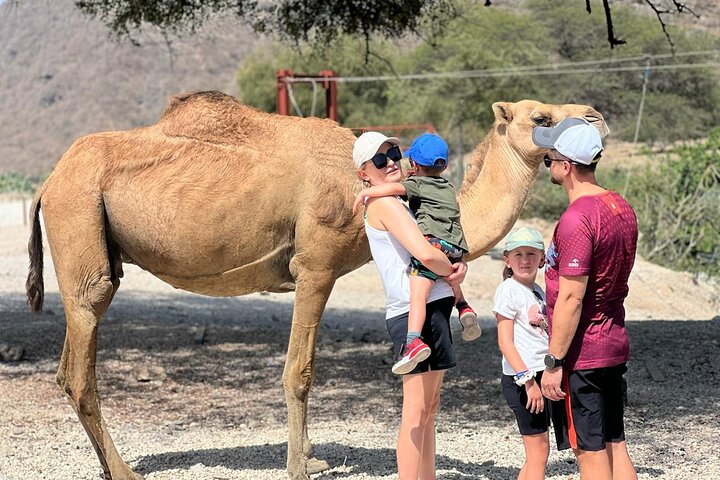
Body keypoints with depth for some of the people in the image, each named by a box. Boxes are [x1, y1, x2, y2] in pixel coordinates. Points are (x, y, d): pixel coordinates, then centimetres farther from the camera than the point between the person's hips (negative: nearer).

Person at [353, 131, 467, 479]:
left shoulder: (399, 202, 19)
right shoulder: (385, 203, -12)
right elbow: (425, 254, -25)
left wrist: (460, 264, 1)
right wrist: (450, 271, -4)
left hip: (434, 307, 11)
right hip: (415, 310, -11)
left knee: (429, 407, 15)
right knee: (416, 411, -9)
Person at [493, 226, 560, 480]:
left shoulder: (538, 292, 14)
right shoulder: (509, 290, -10)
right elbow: (505, 342, -15)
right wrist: (528, 380, -21)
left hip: (541, 376, 8)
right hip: (521, 379, -8)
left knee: (536, 451, 11)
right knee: (538, 449, -7)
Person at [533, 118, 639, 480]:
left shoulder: (576, 220, -21)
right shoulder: (622, 208, 7)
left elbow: (571, 298, -22)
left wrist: (554, 363, -17)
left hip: (581, 354, -9)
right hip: (615, 344, 9)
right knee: (615, 446, 13)